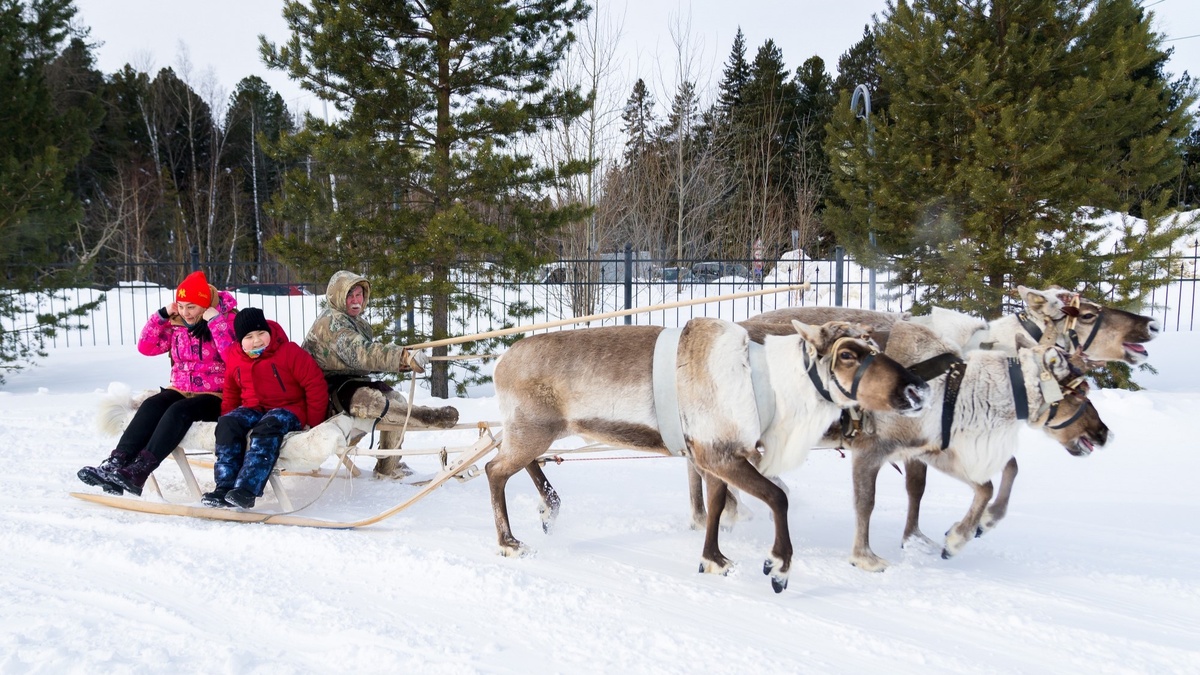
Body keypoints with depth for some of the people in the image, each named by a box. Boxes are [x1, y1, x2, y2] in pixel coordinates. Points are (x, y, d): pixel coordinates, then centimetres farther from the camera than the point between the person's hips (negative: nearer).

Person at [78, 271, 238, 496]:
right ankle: (115, 463, -32)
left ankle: (137, 472, -40)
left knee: (179, 410, -32)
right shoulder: (176, 323, 9)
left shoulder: (226, 320, -7)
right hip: (181, 390, 6)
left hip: (216, 396, -6)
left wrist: (215, 320, -23)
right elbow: (146, 347, 7)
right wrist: (162, 315, -2)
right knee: (152, 405, -24)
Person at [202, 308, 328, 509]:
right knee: (227, 424, -24)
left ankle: (247, 489, -45)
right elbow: (231, 393, 23)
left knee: (267, 427, -36)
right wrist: (227, 416, 9)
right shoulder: (234, 358, 6)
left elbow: (316, 384, -11)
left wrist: (313, 422, -11)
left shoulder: (289, 352, -11)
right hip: (253, 409, 5)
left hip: (288, 410, -5)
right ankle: (225, 486, -28)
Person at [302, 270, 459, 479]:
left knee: (395, 399, -8)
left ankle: (388, 468, -3)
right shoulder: (330, 322, -15)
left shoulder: (358, 322, 17)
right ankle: (426, 417, -44)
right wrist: (404, 357, -43)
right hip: (328, 387, -9)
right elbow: (360, 353, -32)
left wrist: (402, 361, -15)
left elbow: (372, 352, 6)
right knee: (367, 400, -36)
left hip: (352, 380, 9)